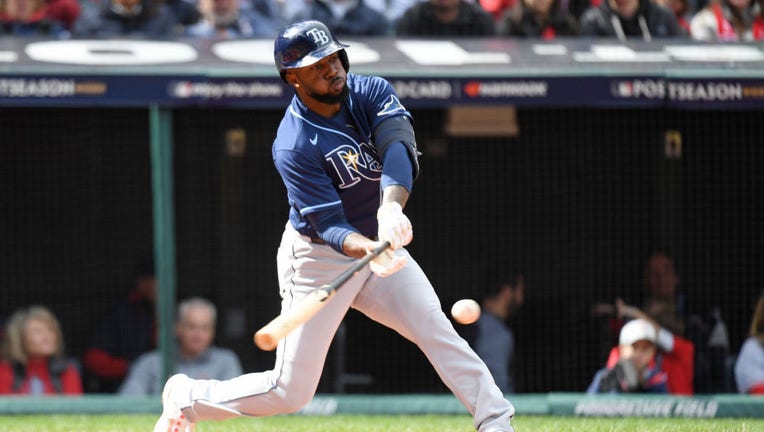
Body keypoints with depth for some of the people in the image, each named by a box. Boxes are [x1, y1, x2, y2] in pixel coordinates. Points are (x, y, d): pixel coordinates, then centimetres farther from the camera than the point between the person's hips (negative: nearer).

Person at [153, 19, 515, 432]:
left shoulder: (371, 92, -9)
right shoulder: (293, 147, -23)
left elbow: (398, 148, -28)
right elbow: (328, 227, -27)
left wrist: (391, 206, -47)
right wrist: (370, 252, -49)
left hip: (380, 243, 5)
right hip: (318, 258, -5)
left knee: (437, 331, -14)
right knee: (290, 391, -1)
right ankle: (186, 397, 20)